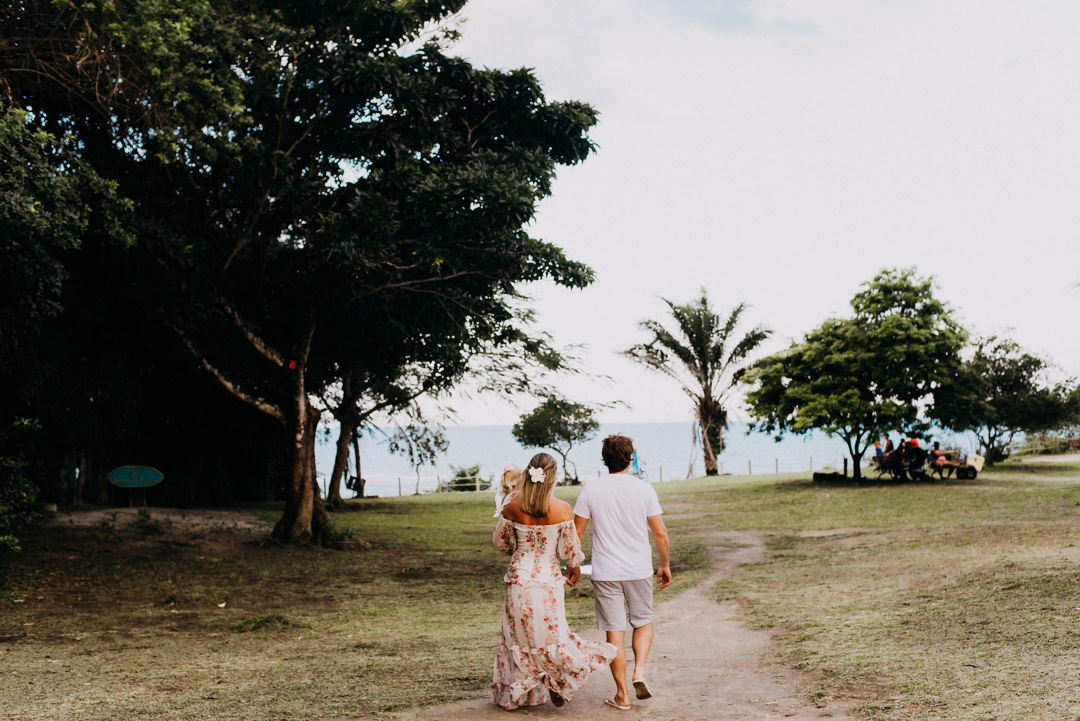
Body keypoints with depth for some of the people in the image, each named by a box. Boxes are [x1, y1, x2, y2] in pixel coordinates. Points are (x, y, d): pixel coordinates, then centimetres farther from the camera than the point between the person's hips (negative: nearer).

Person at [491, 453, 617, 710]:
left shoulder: (512, 506, -9)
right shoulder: (562, 509, -14)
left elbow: (500, 542, 5)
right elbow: (570, 549, -5)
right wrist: (575, 566, 17)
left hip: (519, 576, 2)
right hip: (548, 579, -2)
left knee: (519, 634, 15)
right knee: (549, 631, 14)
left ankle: (516, 693, 24)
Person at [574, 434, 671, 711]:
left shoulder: (590, 489, -5)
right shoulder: (644, 489, -6)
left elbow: (577, 532, -1)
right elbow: (660, 533, -2)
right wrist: (665, 565, 12)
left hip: (605, 572, 0)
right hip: (639, 570, 0)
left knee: (615, 631, 7)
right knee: (643, 621, 21)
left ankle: (622, 695, 12)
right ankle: (639, 672, 1)